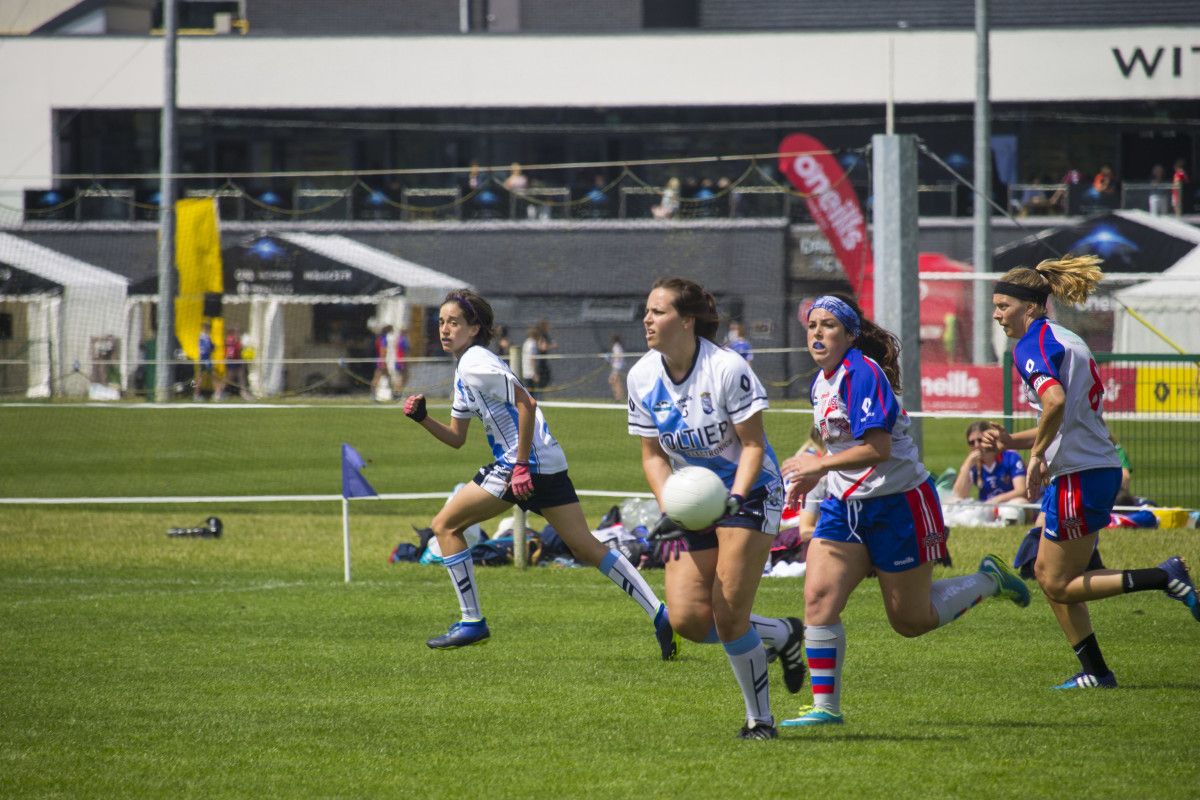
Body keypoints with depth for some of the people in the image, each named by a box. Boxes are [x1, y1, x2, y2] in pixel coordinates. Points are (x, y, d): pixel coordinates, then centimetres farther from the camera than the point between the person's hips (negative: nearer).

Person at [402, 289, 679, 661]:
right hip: (549, 463, 10)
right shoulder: (465, 369, 20)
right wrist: (422, 417, 7)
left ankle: (471, 622, 1)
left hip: (528, 461, -10)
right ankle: (660, 615, -2)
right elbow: (456, 438, 23)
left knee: (445, 525, 1)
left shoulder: (475, 363, -10)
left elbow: (526, 405, -19)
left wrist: (521, 466, -21)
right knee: (587, 547, 5)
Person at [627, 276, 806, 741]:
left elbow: (753, 446, -12)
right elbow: (653, 454, 5)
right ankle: (781, 635, 18)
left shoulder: (727, 369, -19)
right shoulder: (642, 377, -3)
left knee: (728, 616, -13)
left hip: (749, 493, -5)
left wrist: (735, 499, -26)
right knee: (687, 619, -9)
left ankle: (759, 718, 6)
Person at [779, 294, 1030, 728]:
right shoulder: (821, 383, 10)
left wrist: (819, 464, -21)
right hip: (844, 506, 8)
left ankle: (987, 580, 28)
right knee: (818, 597, -10)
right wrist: (810, 476, 9)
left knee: (912, 620, 3)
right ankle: (825, 705, -5)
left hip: (898, 504, -8)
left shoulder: (862, 372, -19)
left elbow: (877, 448, -25)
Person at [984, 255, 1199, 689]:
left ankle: (1165, 577, -7)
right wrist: (1010, 441, 12)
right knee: (1048, 574, 14)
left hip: (1079, 476, -10)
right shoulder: (1065, 340, 18)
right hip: (1100, 469, 10)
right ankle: (1095, 672, 15)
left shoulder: (1032, 345, -12)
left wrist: (1035, 455, -20)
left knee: (1059, 584, -2)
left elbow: (1055, 401, -31)